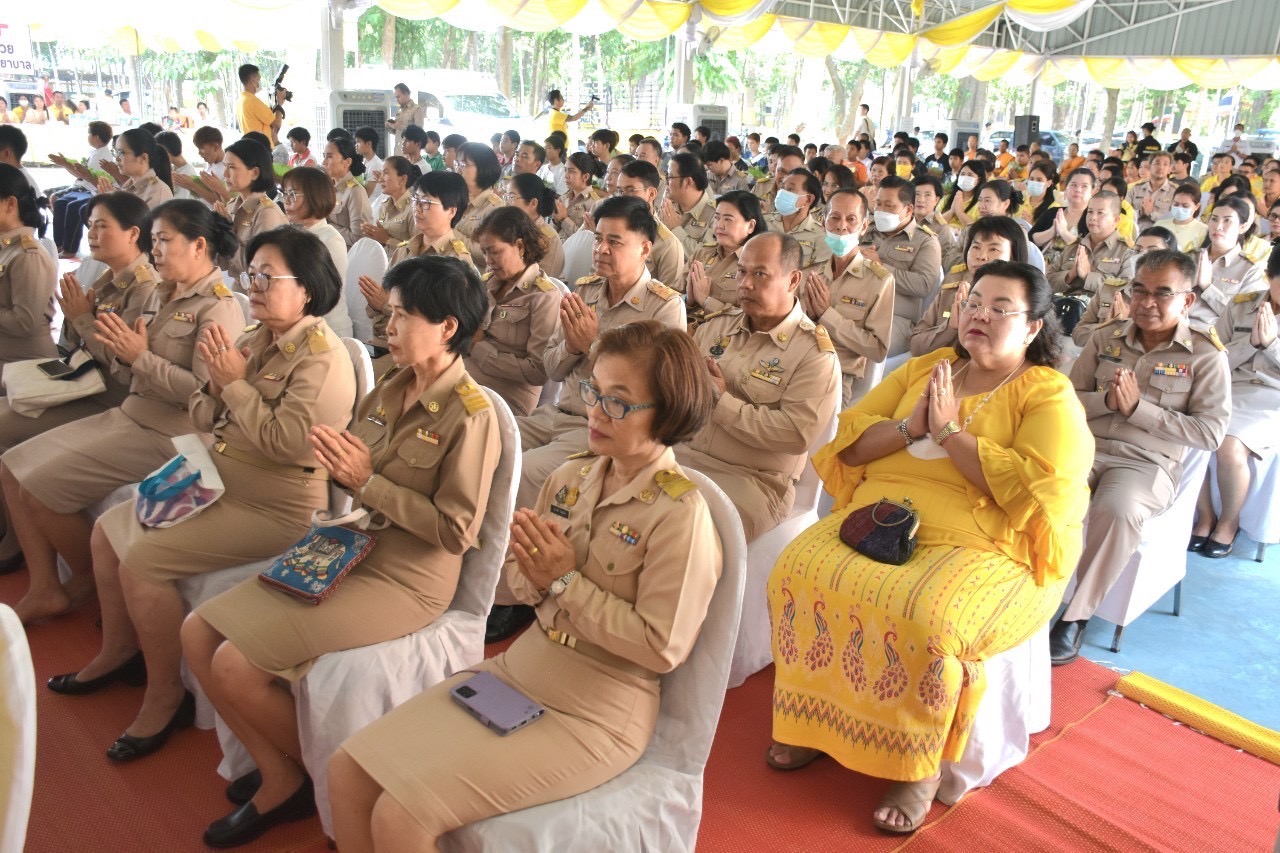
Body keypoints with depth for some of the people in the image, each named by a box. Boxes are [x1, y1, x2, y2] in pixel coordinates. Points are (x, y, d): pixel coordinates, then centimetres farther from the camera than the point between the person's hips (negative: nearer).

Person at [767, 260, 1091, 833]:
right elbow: (848, 440, 11)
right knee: (798, 573, -20)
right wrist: (910, 426, -7)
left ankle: (923, 765, -9)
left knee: (922, 618, -34)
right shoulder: (925, 367, 16)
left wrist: (947, 429, -13)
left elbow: (1035, 489, -16)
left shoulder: (1050, 397, 1)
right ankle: (817, 721, -1)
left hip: (984, 547, -5)